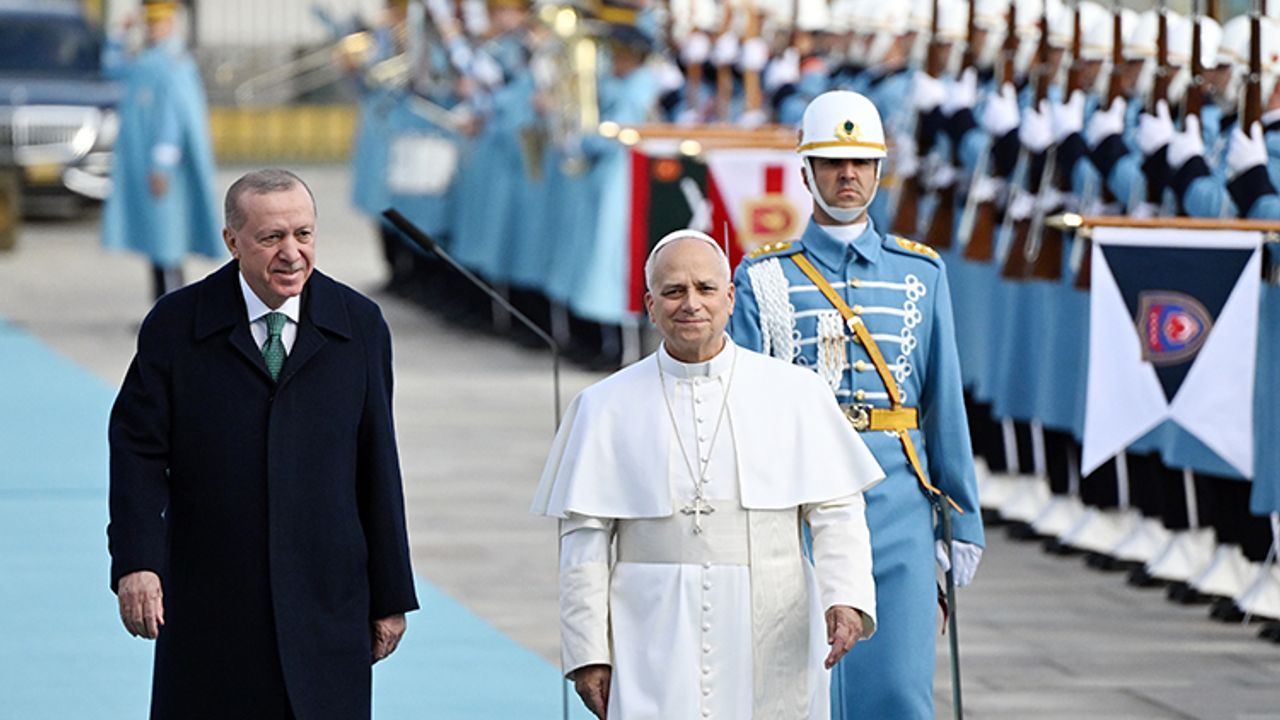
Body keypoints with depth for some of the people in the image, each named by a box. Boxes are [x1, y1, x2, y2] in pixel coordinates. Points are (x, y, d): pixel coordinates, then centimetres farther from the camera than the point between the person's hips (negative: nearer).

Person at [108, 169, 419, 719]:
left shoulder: (359, 326, 5)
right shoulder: (175, 325, 1)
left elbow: (379, 465, 7)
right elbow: (138, 450, -4)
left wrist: (390, 596, 7)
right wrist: (136, 563, -19)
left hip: (325, 609, 1)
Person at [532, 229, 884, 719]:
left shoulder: (794, 394, 6)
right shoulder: (606, 407, 5)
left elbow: (837, 511, 4)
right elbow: (585, 537, 4)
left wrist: (845, 598, -13)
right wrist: (587, 654, -1)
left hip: (770, 644, 1)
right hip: (656, 649, -1)